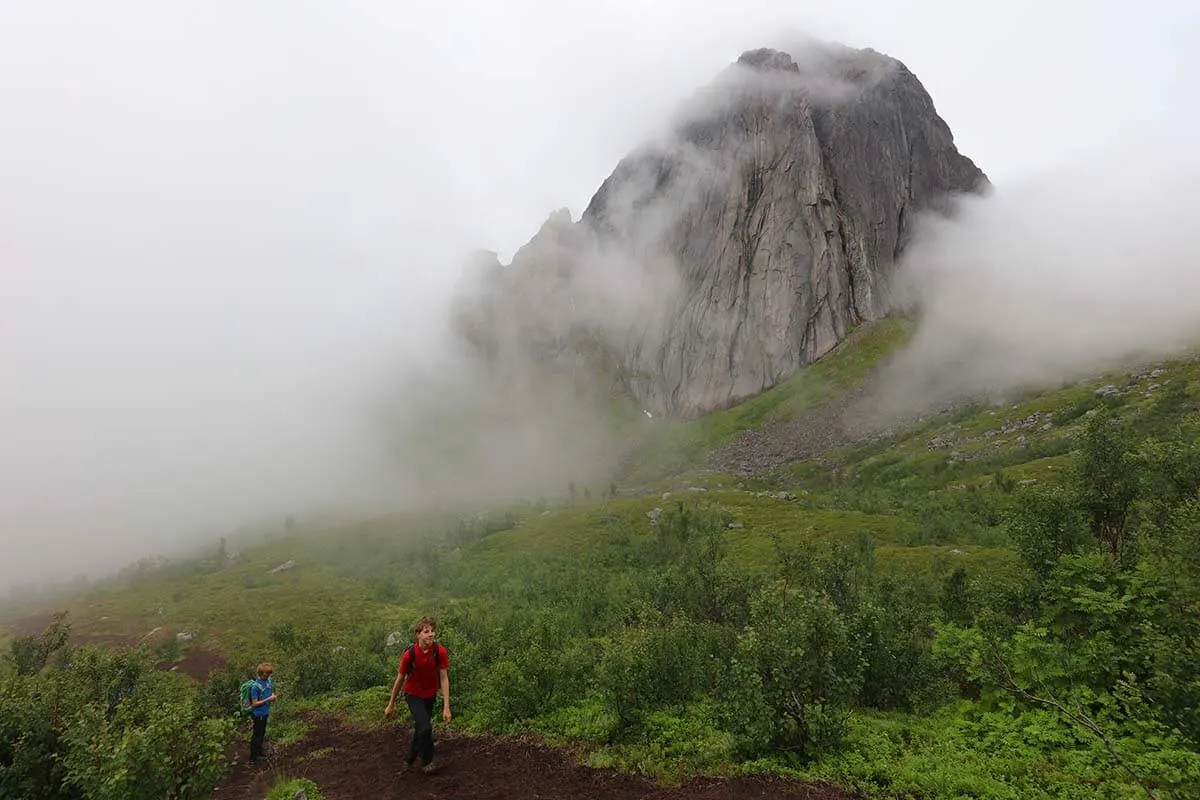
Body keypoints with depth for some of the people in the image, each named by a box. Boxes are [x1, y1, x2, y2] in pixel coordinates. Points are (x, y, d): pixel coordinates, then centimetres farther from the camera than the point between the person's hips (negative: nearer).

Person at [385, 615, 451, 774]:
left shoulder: (440, 652, -24)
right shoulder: (409, 654, -27)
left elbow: (444, 678, -19)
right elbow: (400, 679, -14)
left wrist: (446, 706, -22)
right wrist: (391, 704, -3)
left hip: (430, 695, 3)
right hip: (413, 695, -3)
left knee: (420, 728, 16)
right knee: (425, 728, -15)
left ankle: (409, 760, 41)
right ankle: (427, 763, 9)